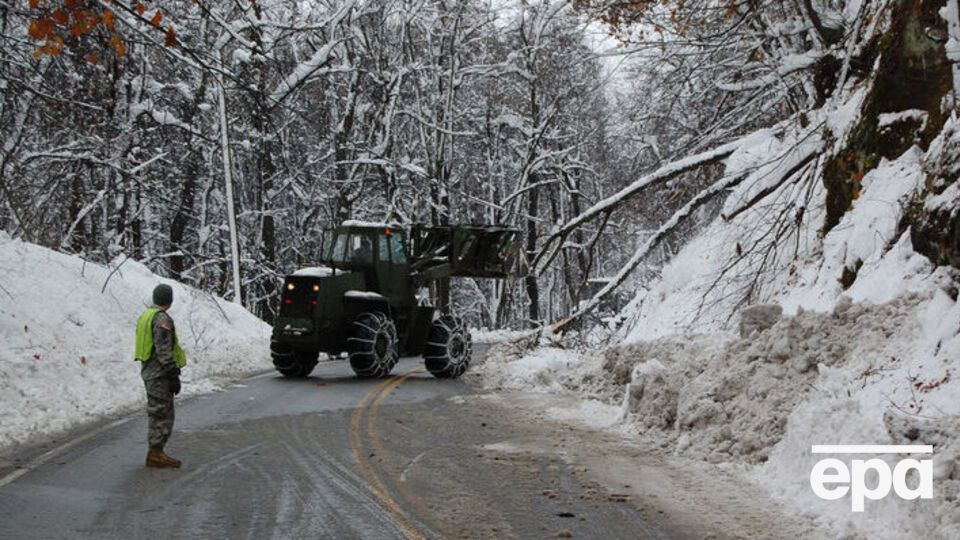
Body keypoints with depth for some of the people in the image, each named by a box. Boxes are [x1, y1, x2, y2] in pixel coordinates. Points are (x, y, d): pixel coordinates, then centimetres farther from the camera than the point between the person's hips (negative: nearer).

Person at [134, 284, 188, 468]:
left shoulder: (146, 316, 15)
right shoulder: (162, 319, -17)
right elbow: (164, 351, -22)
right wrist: (174, 376, -20)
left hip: (149, 371, 10)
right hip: (160, 374, -10)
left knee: (158, 414, 15)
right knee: (162, 414, -6)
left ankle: (155, 453, 18)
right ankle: (156, 454, -4)